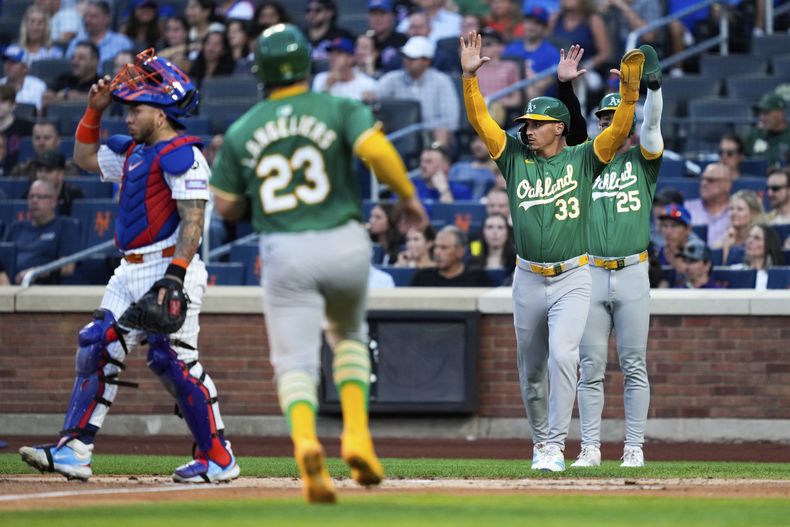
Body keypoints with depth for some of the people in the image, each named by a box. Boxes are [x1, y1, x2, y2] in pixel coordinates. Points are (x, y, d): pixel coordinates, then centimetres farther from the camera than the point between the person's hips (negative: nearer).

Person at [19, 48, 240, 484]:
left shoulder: (181, 154, -12)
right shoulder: (135, 152, 17)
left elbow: (193, 219, -19)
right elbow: (84, 157, 33)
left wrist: (176, 275, -28)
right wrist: (95, 110, 19)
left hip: (168, 269, -10)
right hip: (130, 274, 10)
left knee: (173, 360, -13)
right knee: (97, 350, 2)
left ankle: (218, 458, -4)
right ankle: (73, 451, 0)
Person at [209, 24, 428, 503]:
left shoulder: (242, 132, 6)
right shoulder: (339, 109, -1)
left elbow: (226, 207, 10)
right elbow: (376, 149, -18)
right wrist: (408, 195, -4)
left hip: (284, 253, 0)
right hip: (344, 245, 0)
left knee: (295, 361, 0)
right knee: (348, 336, 25)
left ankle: (305, 441, -31)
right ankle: (357, 435, 5)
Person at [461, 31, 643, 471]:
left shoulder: (583, 159, 1)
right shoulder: (516, 158, 7)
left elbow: (620, 129, -11)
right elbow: (480, 120, 1)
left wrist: (629, 88, -24)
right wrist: (470, 77, -10)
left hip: (572, 279, -4)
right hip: (528, 280, 4)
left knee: (562, 353, -20)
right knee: (531, 367, 10)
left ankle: (556, 446, -18)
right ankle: (541, 441, 27)